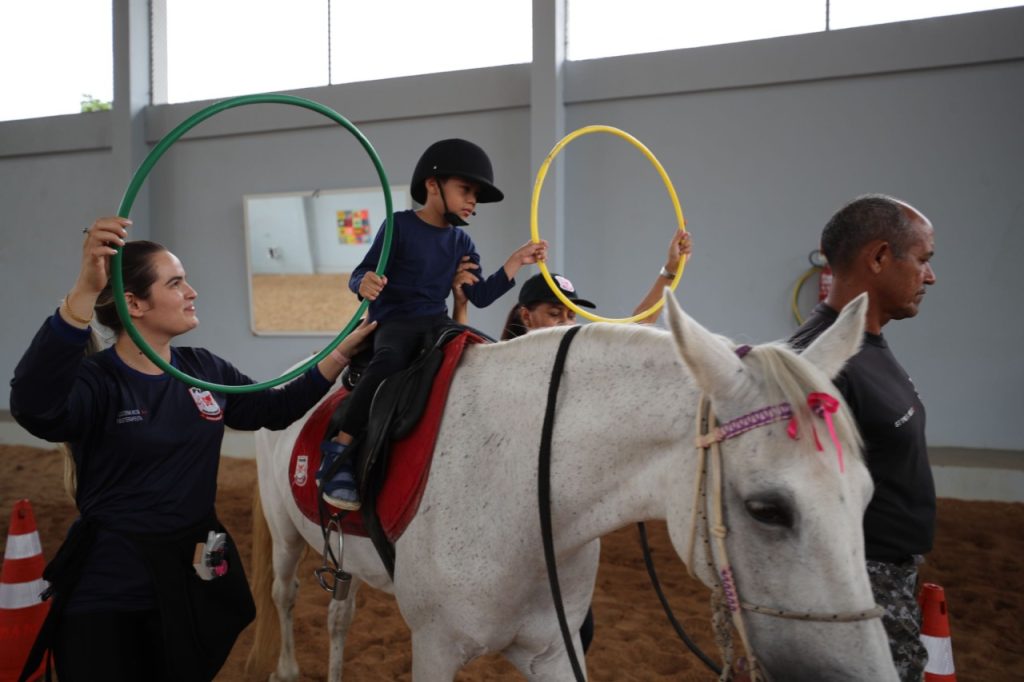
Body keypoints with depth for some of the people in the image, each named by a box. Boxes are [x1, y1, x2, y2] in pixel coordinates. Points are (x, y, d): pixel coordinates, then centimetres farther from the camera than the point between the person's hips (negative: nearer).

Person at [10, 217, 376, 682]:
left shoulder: (205, 370, 2)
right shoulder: (94, 381, -17)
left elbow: (275, 409, 16)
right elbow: (34, 407, -40)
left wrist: (345, 351, 7)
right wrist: (86, 290, -50)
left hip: (197, 581, 6)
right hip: (108, 592, -5)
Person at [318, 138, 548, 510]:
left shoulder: (462, 242, 12)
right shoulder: (400, 225, -5)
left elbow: (480, 296, 9)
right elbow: (360, 274, -9)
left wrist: (516, 261, 1)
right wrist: (364, 283, -33)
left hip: (437, 322, 6)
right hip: (394, 321, -6)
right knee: (390, 360, -38)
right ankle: (337, 452, -29)